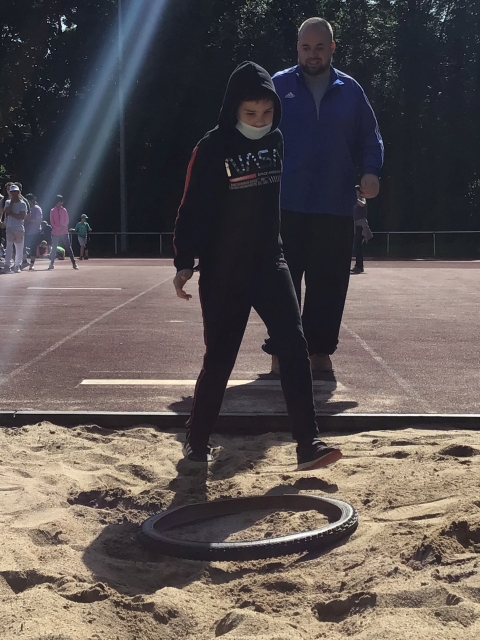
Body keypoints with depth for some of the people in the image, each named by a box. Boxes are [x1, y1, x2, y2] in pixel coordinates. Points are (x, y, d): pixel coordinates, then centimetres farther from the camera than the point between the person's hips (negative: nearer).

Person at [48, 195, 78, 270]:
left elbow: (67, 221, 5)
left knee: (68, 248, -2)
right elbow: (52, 222, -1)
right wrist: (59, 228, -14)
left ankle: (74, 263, -5)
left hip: (64, 232, 1)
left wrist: (63, 227, -14)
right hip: (55, 233, -1)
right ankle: (52, 263, 9)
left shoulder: (64, 210, 8)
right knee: (54, 248, 1)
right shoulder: (52, 211, 3)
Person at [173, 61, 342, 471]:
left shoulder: (276, 141, 4)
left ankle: (309, 444, -7)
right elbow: (193, 208, -10)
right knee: (220, 357, 2)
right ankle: (197, 441, 21)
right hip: (223, 272, -4)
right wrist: (184, 263, -14)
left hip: (269, 262, 4)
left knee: (294, 345, -9)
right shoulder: (213, 148, -11)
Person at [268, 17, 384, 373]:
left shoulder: (350, 90, 9)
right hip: (287, 206, -2)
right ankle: (282, 350, 11)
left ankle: (321, 349, 17)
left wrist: (370, 171, -8)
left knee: (329, 282, 5)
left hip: (337, 207, 2)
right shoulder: (279, 86, 3)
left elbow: (370, 140, 11)